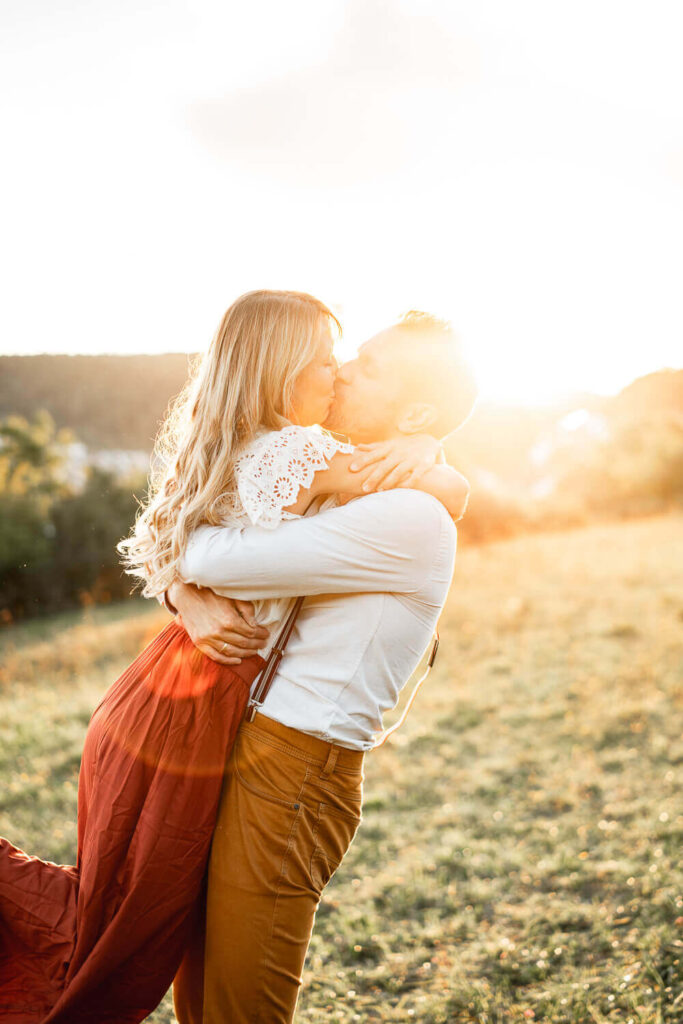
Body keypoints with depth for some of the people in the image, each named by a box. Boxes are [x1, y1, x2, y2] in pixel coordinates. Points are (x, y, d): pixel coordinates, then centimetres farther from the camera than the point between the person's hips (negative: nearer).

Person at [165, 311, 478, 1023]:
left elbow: (212, 558, -21)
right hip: (243, 751, 9)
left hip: (292, 772, -8)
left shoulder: (411, 519, -17)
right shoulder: (348, 510, 13)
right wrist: (189, 598, -8)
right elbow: (186, 556, 14)